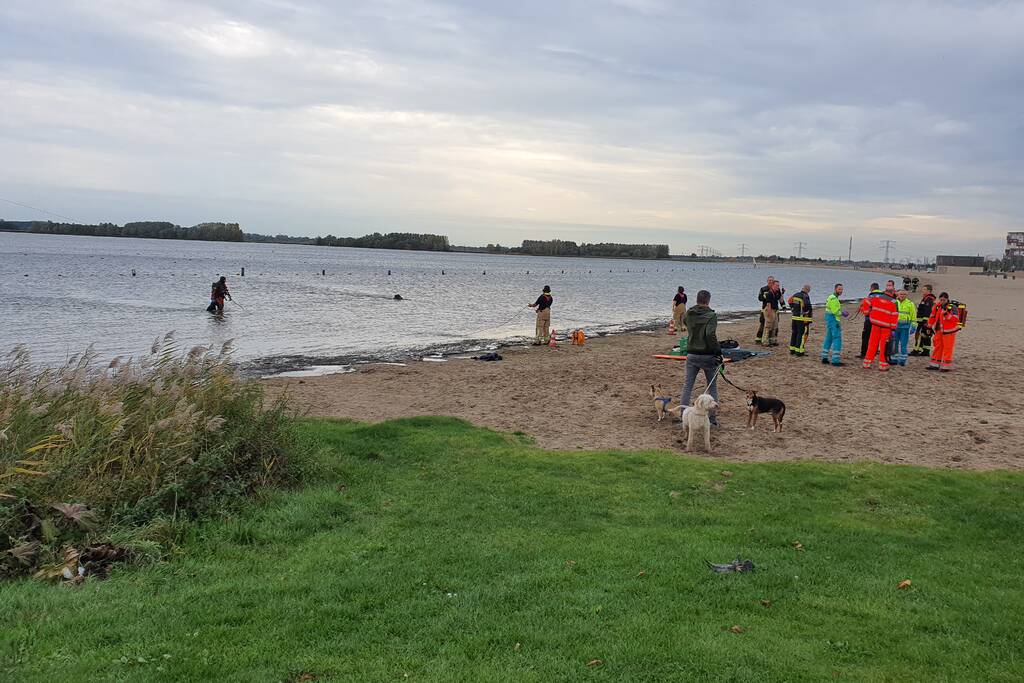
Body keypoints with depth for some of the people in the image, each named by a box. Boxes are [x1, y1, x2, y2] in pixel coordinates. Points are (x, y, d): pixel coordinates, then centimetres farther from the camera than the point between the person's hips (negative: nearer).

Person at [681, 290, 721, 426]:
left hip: (691, 355, 4)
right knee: (712, 387, 9)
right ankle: (712, 418, 10)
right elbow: (710, 334, -24)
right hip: (707, 356, -4)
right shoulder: (711, 315, -13)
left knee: (687, 386, 8)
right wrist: (718, 352, -18)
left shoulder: (689, 314, 3)